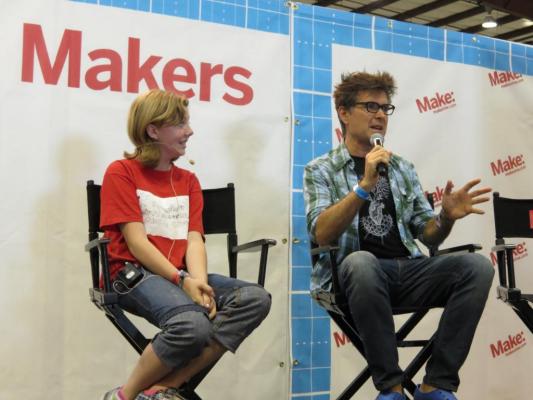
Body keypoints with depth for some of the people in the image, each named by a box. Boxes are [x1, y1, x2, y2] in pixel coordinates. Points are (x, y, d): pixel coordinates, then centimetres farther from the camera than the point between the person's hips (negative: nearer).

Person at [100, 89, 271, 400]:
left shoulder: (188, 180, 19)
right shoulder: (121, 172, 2)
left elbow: (194, 240, 5)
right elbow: (136, 241, -9)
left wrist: (199, 282, -15)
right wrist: (182, 280, -19)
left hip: (182, 276, 6)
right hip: (135, 274, -6)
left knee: (256, 298, -20)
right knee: (192, 323, -36)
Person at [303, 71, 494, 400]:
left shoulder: (403, 168, 19)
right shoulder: (320, 170, 5)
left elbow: (428, 236, 15)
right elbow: (321, 235, -12)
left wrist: (447, 218, -8)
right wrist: (364, 186, -22)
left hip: (407, 269, 5)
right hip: (357, 274, -4)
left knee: (477, 266, -21)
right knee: (361, 261, -39)